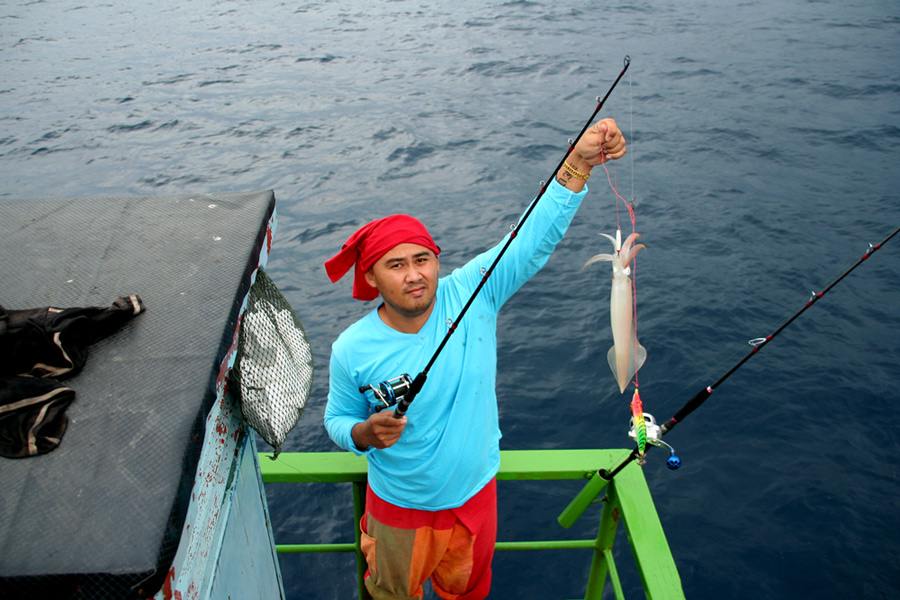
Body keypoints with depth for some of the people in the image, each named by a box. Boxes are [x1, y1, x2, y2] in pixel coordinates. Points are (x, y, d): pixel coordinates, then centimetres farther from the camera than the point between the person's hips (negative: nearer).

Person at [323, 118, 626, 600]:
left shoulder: (473, 294, -21)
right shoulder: (352, 350, -22)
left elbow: (536, 235, -28)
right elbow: (337, 419, -6)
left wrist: (579, 162, -39)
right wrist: (365, 433, -29)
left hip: (475, 494, 2)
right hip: (400, 508, -1)